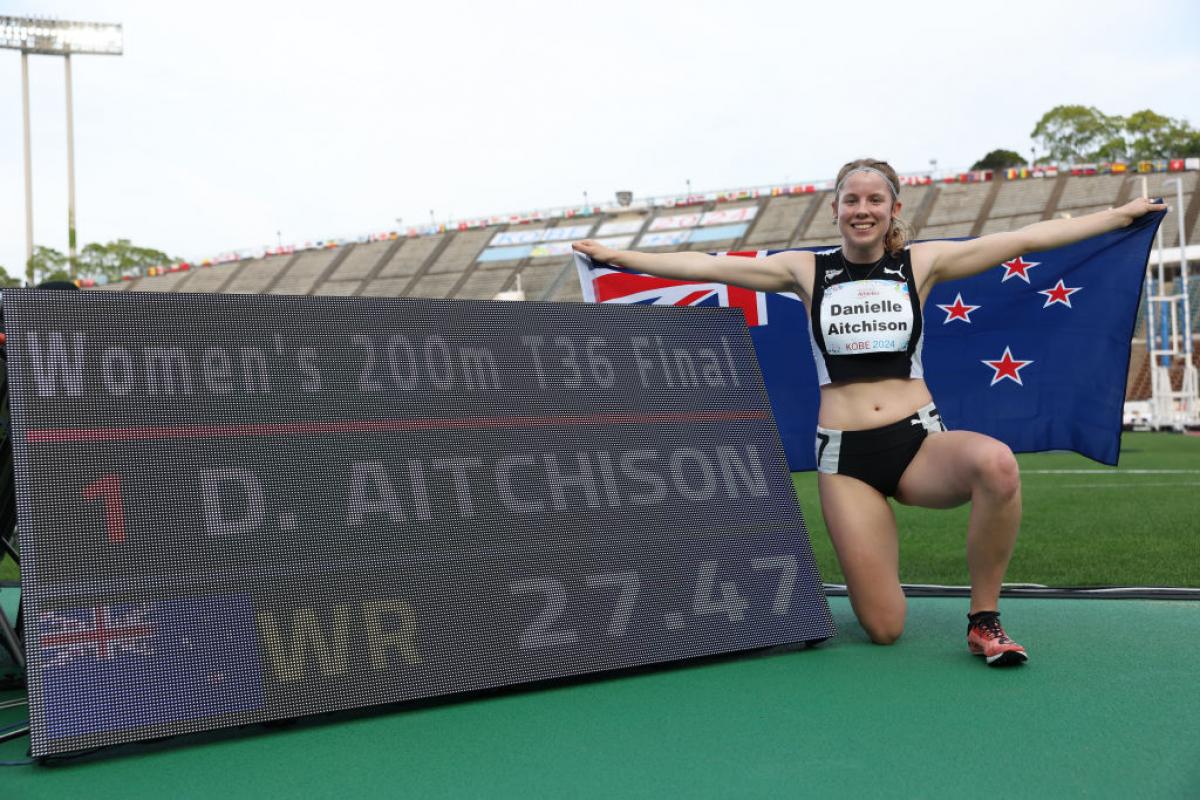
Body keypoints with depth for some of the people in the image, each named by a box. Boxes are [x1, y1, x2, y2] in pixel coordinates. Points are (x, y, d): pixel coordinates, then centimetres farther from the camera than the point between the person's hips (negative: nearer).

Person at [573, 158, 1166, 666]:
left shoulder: (921, 263, 7)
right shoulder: (807, 271, 7)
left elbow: (1025, 239, 7)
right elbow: (705, 266, 5)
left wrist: (1121, 215, 7)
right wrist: (620, 257, 2)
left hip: (919, 442, 1)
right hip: (845, 457, 0)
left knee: (996, 463, -37)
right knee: (882, 629, -7)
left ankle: (984, 620, -16)